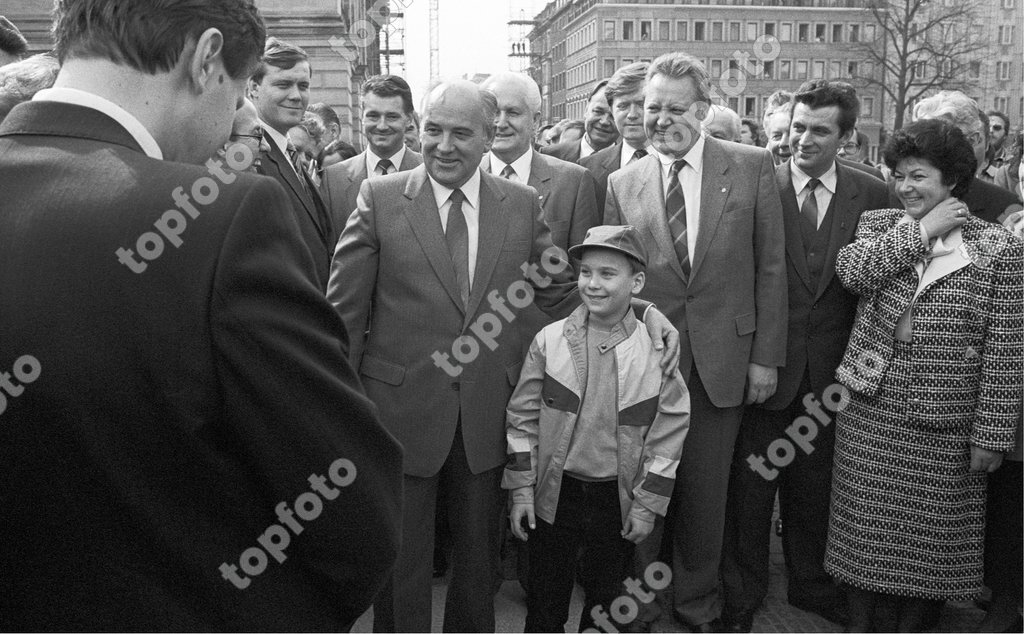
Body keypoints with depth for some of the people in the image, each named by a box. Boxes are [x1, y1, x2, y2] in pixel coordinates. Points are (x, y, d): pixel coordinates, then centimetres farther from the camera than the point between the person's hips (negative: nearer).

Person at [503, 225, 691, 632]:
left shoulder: (659, 349, -8)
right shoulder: (549, 340, -6)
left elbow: (668, 433, -4)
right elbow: (523, 418, 0)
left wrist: (647, 504, -4)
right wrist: (521, 490, -2)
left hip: (619, 500, 0)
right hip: (555, 493, 0)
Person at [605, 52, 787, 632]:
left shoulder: (753, 166, -1)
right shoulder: (623, 184, 3)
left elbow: (770, 266, 0)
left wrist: (766, 355, -3)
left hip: (723, 359, 0)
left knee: (706, 491, 11)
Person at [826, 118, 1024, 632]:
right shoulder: (879, 224, 6)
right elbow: (851, 269, -17)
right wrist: (922, 230, -15)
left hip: (945, 429, -2)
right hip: (871, 416, 2)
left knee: (929, 539, 11)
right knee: (864, 530, 11)